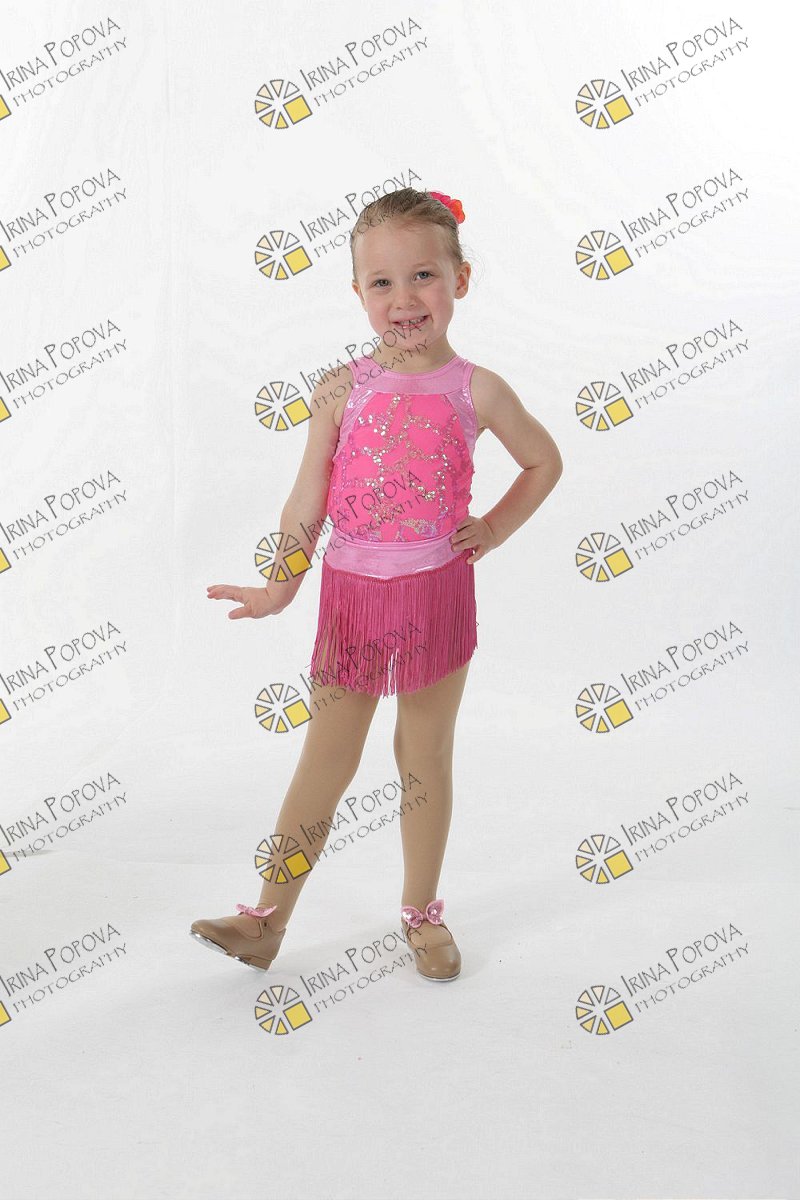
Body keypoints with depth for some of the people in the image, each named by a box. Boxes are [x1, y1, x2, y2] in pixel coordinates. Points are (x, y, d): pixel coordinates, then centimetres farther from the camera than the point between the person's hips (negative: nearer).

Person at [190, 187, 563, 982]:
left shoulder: (476, 391, -4)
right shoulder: (341, 391, -3)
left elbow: (544, 462, 11)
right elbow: (307, 501, -3)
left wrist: (492, 531, 3)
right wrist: (279, 587, -13)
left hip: (437, 593, -1)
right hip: (351, 591, 1)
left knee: (425, 758, 12)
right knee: (326, 758, 8)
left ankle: (421, 912, 30)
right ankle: (267, 921, 19)